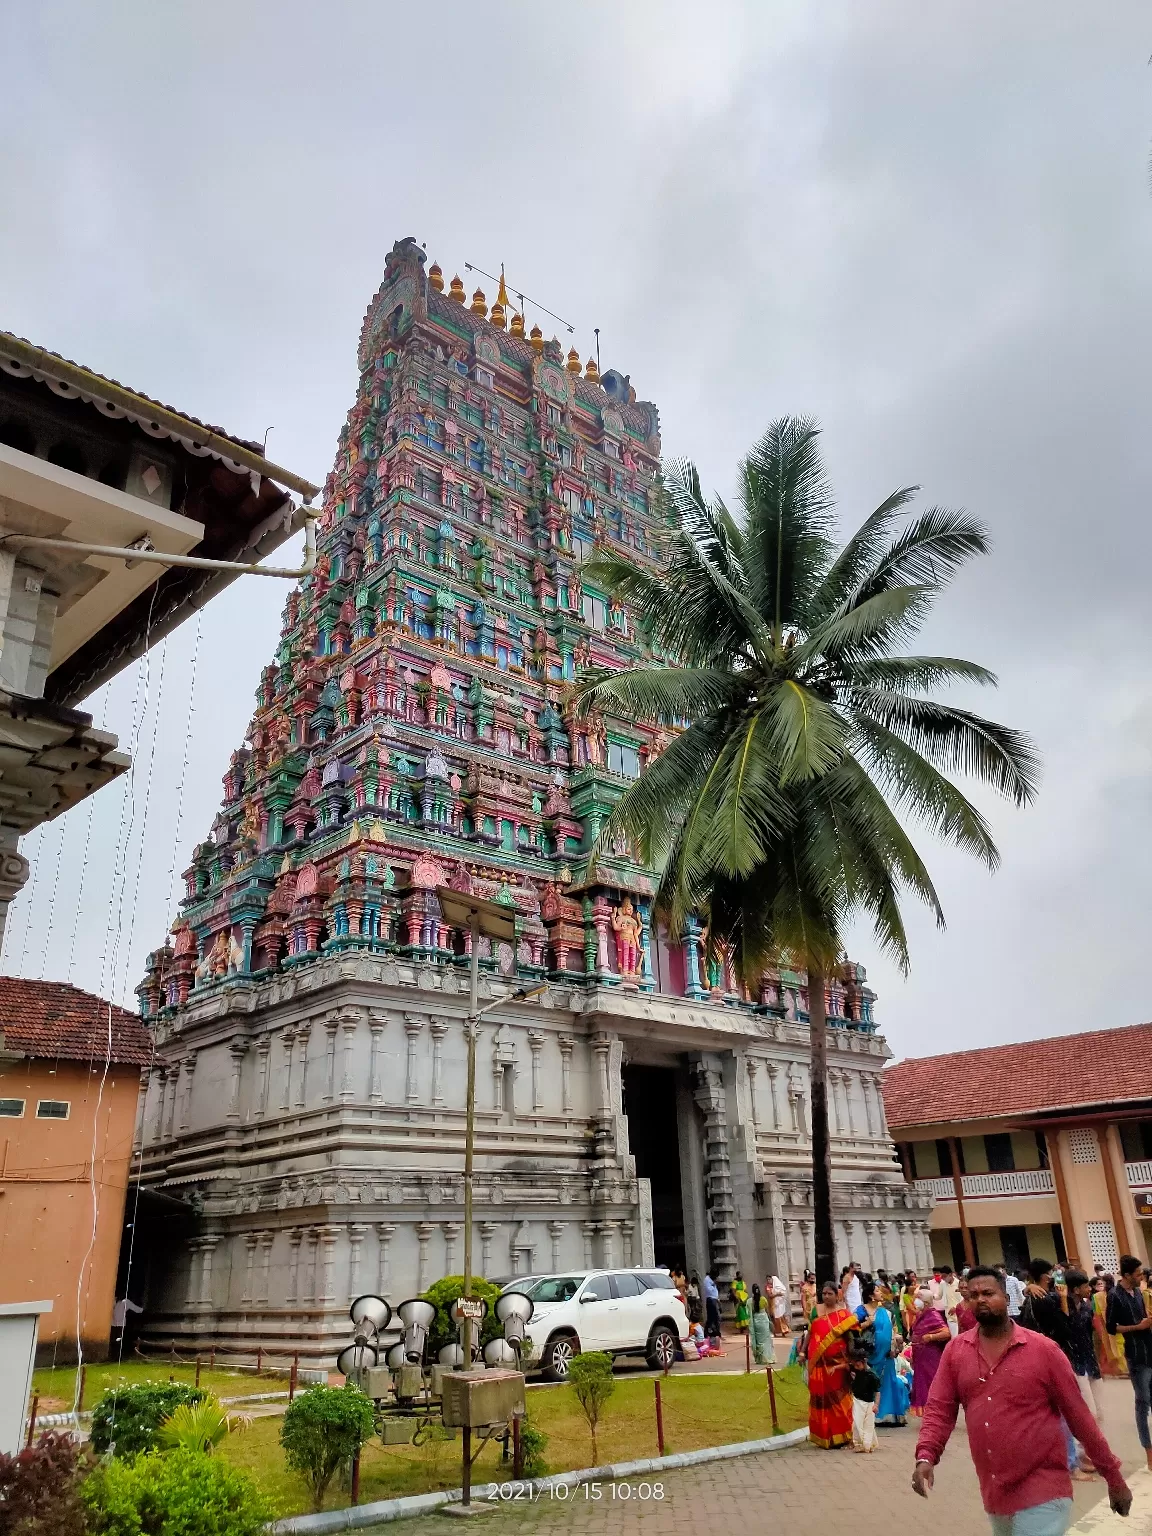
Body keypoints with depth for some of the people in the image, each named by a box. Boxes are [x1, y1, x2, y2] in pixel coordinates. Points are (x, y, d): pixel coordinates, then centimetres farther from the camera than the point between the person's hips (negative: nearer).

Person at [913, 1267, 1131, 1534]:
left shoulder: (1042, 1349, -9)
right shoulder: (955, 1350, 0)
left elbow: (1079, 1415, -3)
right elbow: (940, 1409, -1)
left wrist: (1114, 1479, 1)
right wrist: (926, 1457, -17)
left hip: (1042, 1494, -4)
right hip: (993, 1495, 4)